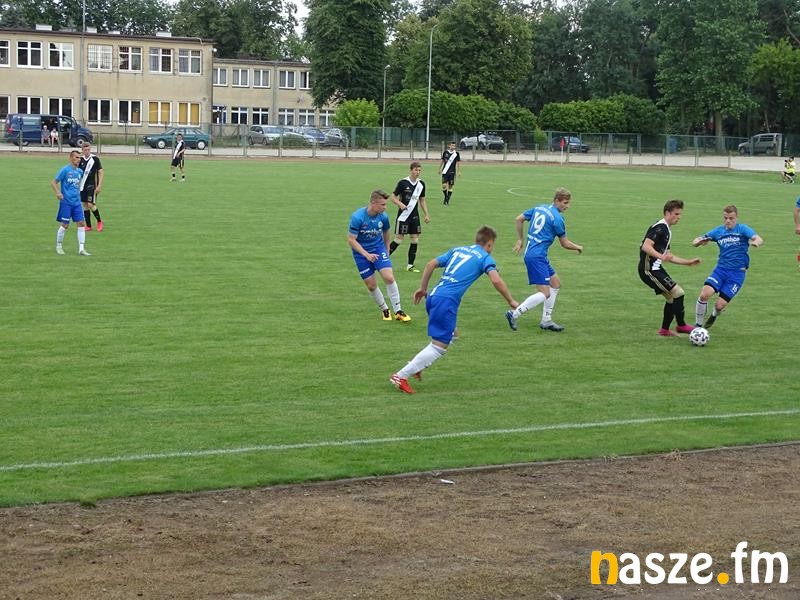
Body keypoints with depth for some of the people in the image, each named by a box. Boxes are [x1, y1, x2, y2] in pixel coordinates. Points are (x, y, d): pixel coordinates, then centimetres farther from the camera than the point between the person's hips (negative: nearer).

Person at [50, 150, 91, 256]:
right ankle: (58, 246, 18)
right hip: (66, 202, -6)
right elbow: (53, 182, -8)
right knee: (65, 225, -1)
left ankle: (81, 249, 0)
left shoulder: (80, 171, 9)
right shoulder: (65, 170, -9)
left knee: (81, 224, -2)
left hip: (77, 202, 6)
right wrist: (58, 192, -22)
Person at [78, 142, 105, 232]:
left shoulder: (95, 159, -7)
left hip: (92, 186, -5)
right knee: (85, 205, 5)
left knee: (90, 204, -12)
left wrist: (99, 186, -12)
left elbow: (101, 173, -5)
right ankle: (88, 226, 12)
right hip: (83, 186, 5)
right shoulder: (81, 160, 6)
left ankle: (99, 221, 10)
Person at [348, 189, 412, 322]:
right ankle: (385, 310, 24)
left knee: (389, 278, -15)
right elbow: (351, 239, -20)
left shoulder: (383, 216, -11)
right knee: (371, 285, 0)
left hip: (378, 248, 2)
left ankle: (398, 311, -5)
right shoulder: (357, 217, -24)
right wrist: (366, 255, -28)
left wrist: (386, 250, 20)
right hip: (361, 253, -2)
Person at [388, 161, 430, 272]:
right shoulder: (403, 183, -10)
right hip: (403, 216, -5)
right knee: (398, 239, -5)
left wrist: (426, 215, 11)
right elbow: (393, 197, -4)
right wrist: (400, 203, -23)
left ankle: (410, 265, 10)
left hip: (414, 216, 5)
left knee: (415, 240, 1)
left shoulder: (421, 184, 5)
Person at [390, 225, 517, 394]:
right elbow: (496, 280, -10)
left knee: (451, 335, 24)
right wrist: (510, 301, 2)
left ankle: (414, 366, 16)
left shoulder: (457, 250, 23)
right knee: (439, 346, -4)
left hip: (433, 296, 8)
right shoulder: (485, 258, 6)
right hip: (447, 301, -8)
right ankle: (401, 376, -8)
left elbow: (431, 264, 19)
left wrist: (423, 288, 25)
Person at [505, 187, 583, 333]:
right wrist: (578, 247, 17)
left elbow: (518, 219, 15)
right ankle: (514, 314, -12)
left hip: (530, 253, 10)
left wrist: (520, 240, 23)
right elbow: (565, 244, -2)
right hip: (537, 256, -10)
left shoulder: (539, 208, 11)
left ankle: (546, 321, 19)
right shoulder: (557, 218, -12)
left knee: (556, 283, 17)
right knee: (545, 293, -12)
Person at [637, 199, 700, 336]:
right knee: (678, 293, -11)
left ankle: (664, 330, 23)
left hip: (656, 268, 11)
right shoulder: (659, 227, -13)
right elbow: (646, 246, -25)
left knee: (672, 297, 15)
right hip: (649, 269, -11)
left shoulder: (667, 230, 19)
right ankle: (681, 326, 0)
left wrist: (689, 262, 23)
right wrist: (661, 257, -37)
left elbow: (668, 257, 25)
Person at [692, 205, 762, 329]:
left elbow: (758, 239, -21)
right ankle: (698, 324, -2)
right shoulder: (719, 231, 6)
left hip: (737, 273, -3)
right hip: (721, 269, 3)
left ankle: (714, 316, 30)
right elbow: (695, 242, 7)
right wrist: (699, 241, -18)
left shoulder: (742, 229, -4)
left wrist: (755, 242, -46)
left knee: (719, 305, -9)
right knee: (704, 294, -22)